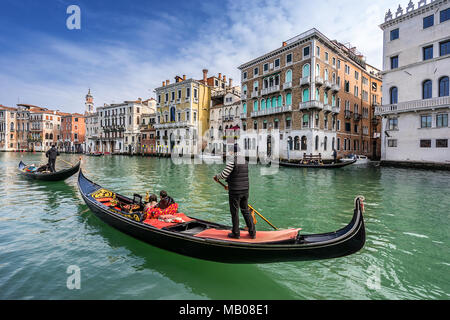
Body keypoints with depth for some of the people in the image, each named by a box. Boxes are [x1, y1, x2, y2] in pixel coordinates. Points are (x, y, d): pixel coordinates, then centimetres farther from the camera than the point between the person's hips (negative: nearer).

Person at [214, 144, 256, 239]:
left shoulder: (232, 161, -15)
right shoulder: (245, 161, 10)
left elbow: (224, 174, -18)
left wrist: (217, 176, 4)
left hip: (235, 192, -7)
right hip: (245, 190, 7)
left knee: (234, 212, 7)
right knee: (246, 211, 16)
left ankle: (236, 233, 19)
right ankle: (252, 232, 21)